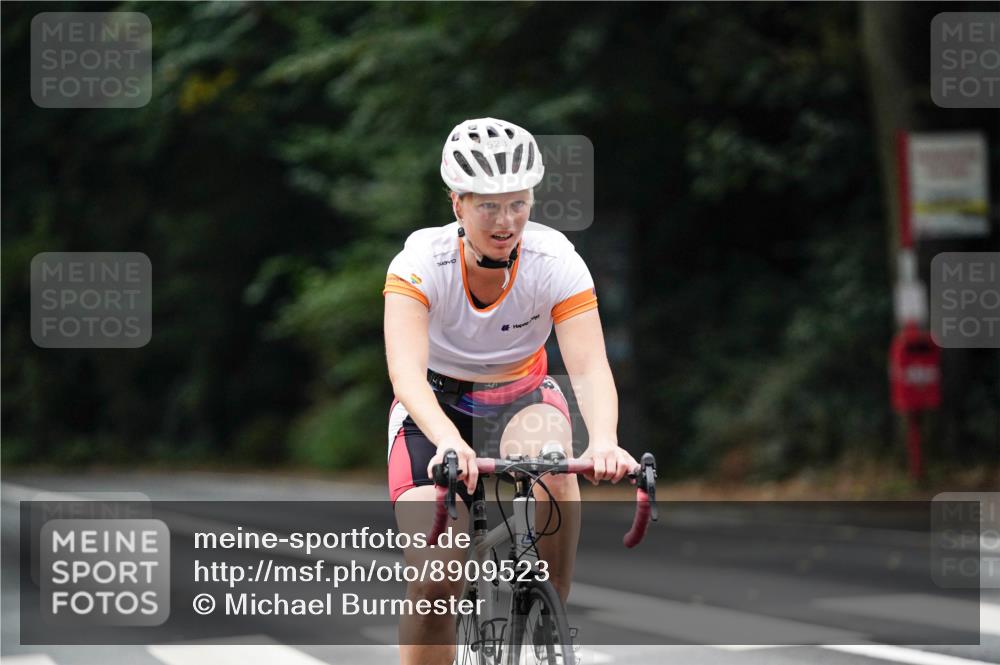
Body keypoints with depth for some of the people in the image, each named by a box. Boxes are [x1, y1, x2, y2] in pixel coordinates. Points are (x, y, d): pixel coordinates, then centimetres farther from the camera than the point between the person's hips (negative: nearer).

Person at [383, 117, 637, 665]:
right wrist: (449, 441, -58)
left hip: (522, 397, 1)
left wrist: (604, 443, -52)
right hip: (437, 404, -1)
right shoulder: (421, 263, -26)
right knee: (434, 580, -18)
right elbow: (406, 372, -39)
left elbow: (589, 367, -31)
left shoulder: (556, 260, -22)